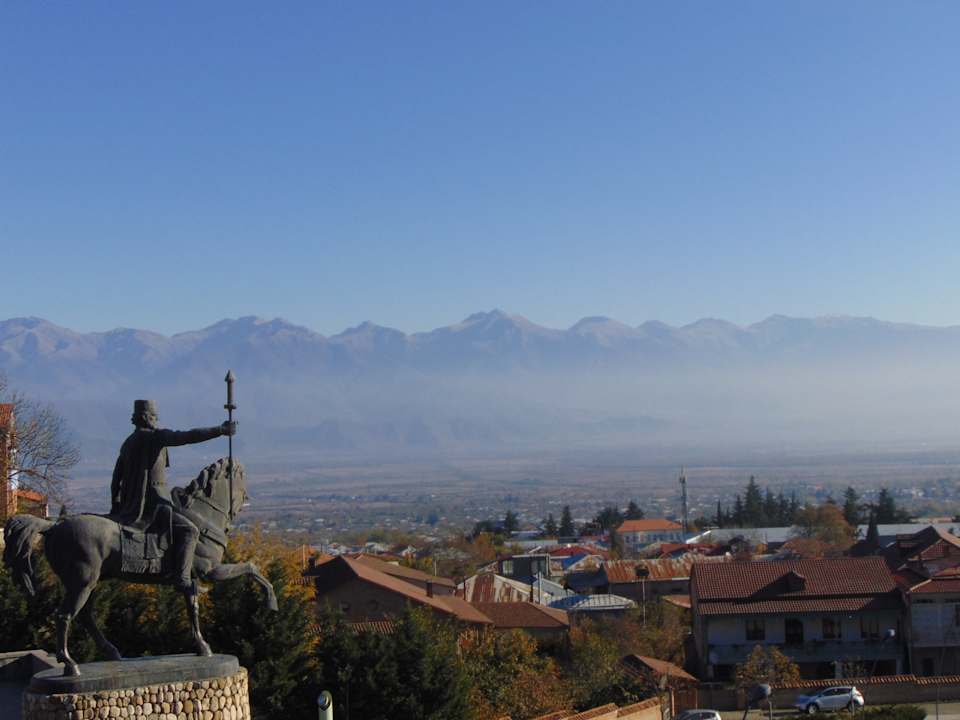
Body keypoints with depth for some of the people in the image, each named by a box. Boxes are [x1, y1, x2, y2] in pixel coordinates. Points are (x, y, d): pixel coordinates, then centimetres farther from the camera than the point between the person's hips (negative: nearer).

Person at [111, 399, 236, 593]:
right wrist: (221, 430, -17)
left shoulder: (128, 443, 15)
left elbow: (116, 477, 21)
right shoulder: (155, 436, -12)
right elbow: (189, 437, -21)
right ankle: (181, 580, -22)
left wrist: (116, 506, 30)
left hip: (131, 503, 10)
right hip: (152, 504, -10)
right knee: (189, 531, -13)